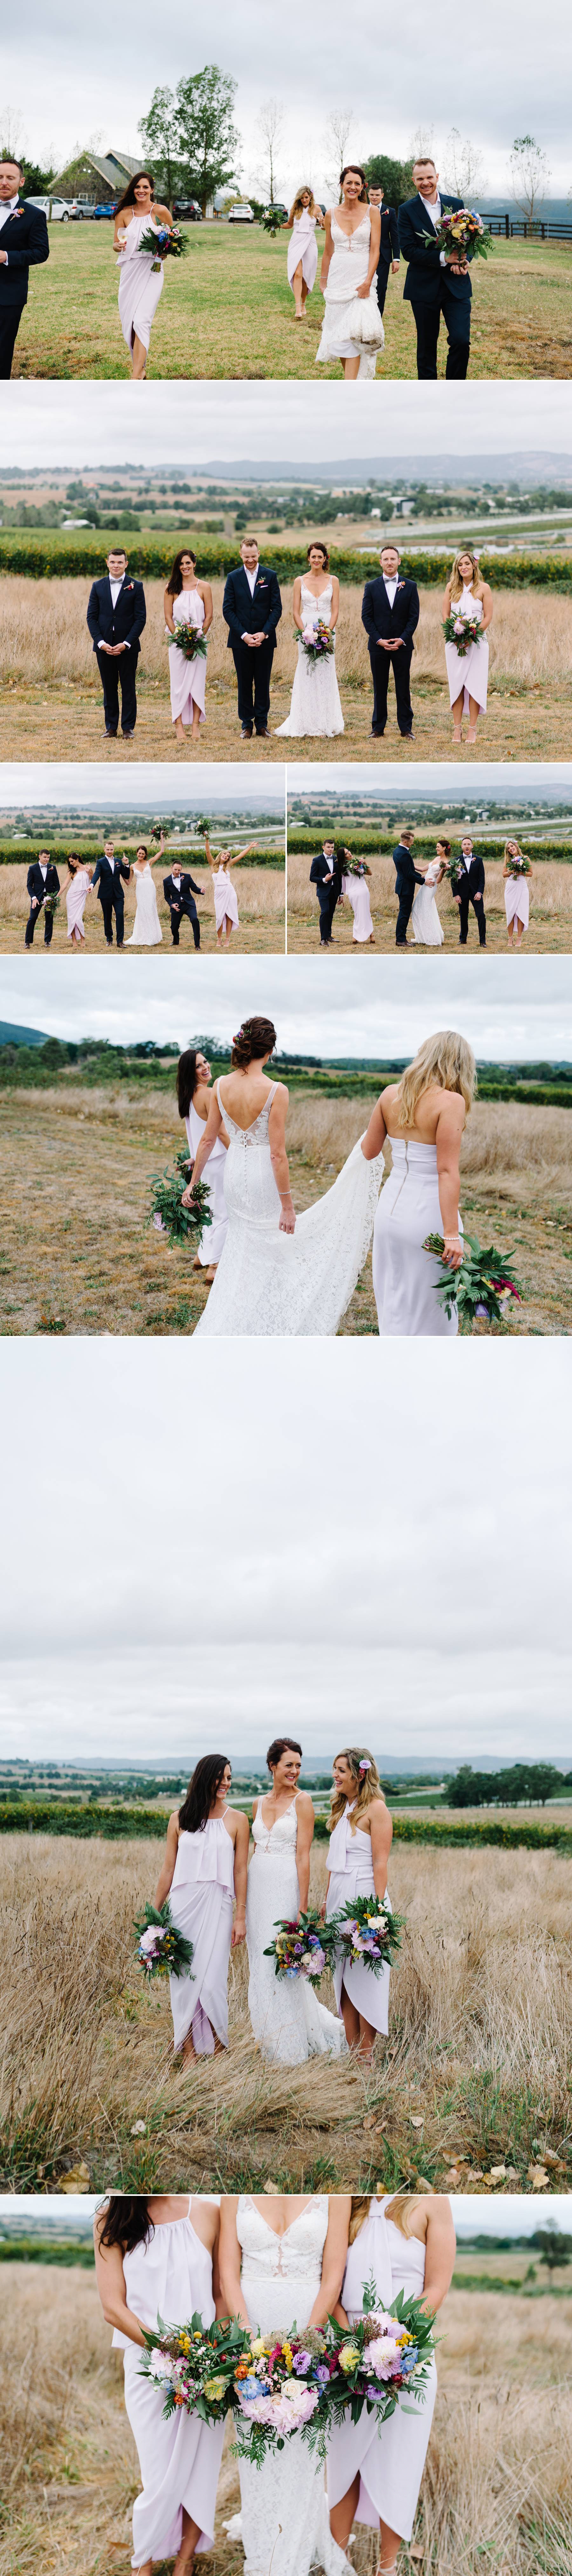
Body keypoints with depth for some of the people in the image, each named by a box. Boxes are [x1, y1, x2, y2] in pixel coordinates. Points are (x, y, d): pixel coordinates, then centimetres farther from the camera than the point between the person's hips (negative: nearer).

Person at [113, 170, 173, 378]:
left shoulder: (160, 211, -2)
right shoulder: (124, 213, 5)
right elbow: (116, 244, 10)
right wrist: (119, 246, -14)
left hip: (152, 271, -4)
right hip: (129, 271, 4)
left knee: (141, 321, -16)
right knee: (128, 322, 6)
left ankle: (136, 378, -21)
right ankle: (141, 366, 26)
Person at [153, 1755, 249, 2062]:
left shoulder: (237, 1820, 4)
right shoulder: (180, 1820, 7)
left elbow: (240, 1871, 4)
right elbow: (168, 1869, 11)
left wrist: (240, 1917, -1)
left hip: (216, 1907, -2)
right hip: (183, 1905, 2)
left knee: (212, 1982, -7)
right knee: (183, 1981, 1)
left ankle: (218, 2052, 5)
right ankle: (188, 2055, 7)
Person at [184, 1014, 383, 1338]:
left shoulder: (222, 1086, -4)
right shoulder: (276, 1091, -20)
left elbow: (208, 1140, 4)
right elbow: (278, 1155, -19)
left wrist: (194, 1183, 15)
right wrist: (287, 1205, -14)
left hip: (235, 1176, 5)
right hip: (263, 1178, -5)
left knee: (243, 1250, 21)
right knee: (268, 1253, 10)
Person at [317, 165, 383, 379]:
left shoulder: (372, 212, -1)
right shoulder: (332, 214, 6)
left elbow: (375, 250, -5)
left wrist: (368, 283, -14)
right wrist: (323, 280, 19)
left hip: (363, 278, -3)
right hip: (338, 278, 3)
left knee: (355, 334, -12)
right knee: (340, 333, 2)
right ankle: (351, 380, 18)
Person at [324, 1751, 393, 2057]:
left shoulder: (375, 1809, -9)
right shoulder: (342, 1808, 14)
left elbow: (381, 1863, -13)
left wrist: (378, 1908, -17)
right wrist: (327, 1900, 15)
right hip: (339, 1895, 8)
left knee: (364, 1978, -4)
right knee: (343, 1979, 8)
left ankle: (366, 2059, 1)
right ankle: (351, 2055, 12)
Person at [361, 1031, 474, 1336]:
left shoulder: (391, 1094, 1)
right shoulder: (451, 1102, -15)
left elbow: (369, 1151, 12)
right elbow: (447, 1171, -20)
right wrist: (452, 1234, -21)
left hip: (391, 1208, 6)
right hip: (428, 1213, -6)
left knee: (393, 1303, 18)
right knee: (431, 1311, 7)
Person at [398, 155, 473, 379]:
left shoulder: (456, 205, 6)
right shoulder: (407, 211, -2)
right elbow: (408, 251, -10)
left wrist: (463, 261, -13)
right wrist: (443, 258, -21)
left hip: (456, 285, 1)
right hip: (424, 288, -1)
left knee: (461, 341, -10)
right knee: (427, 346, 8)